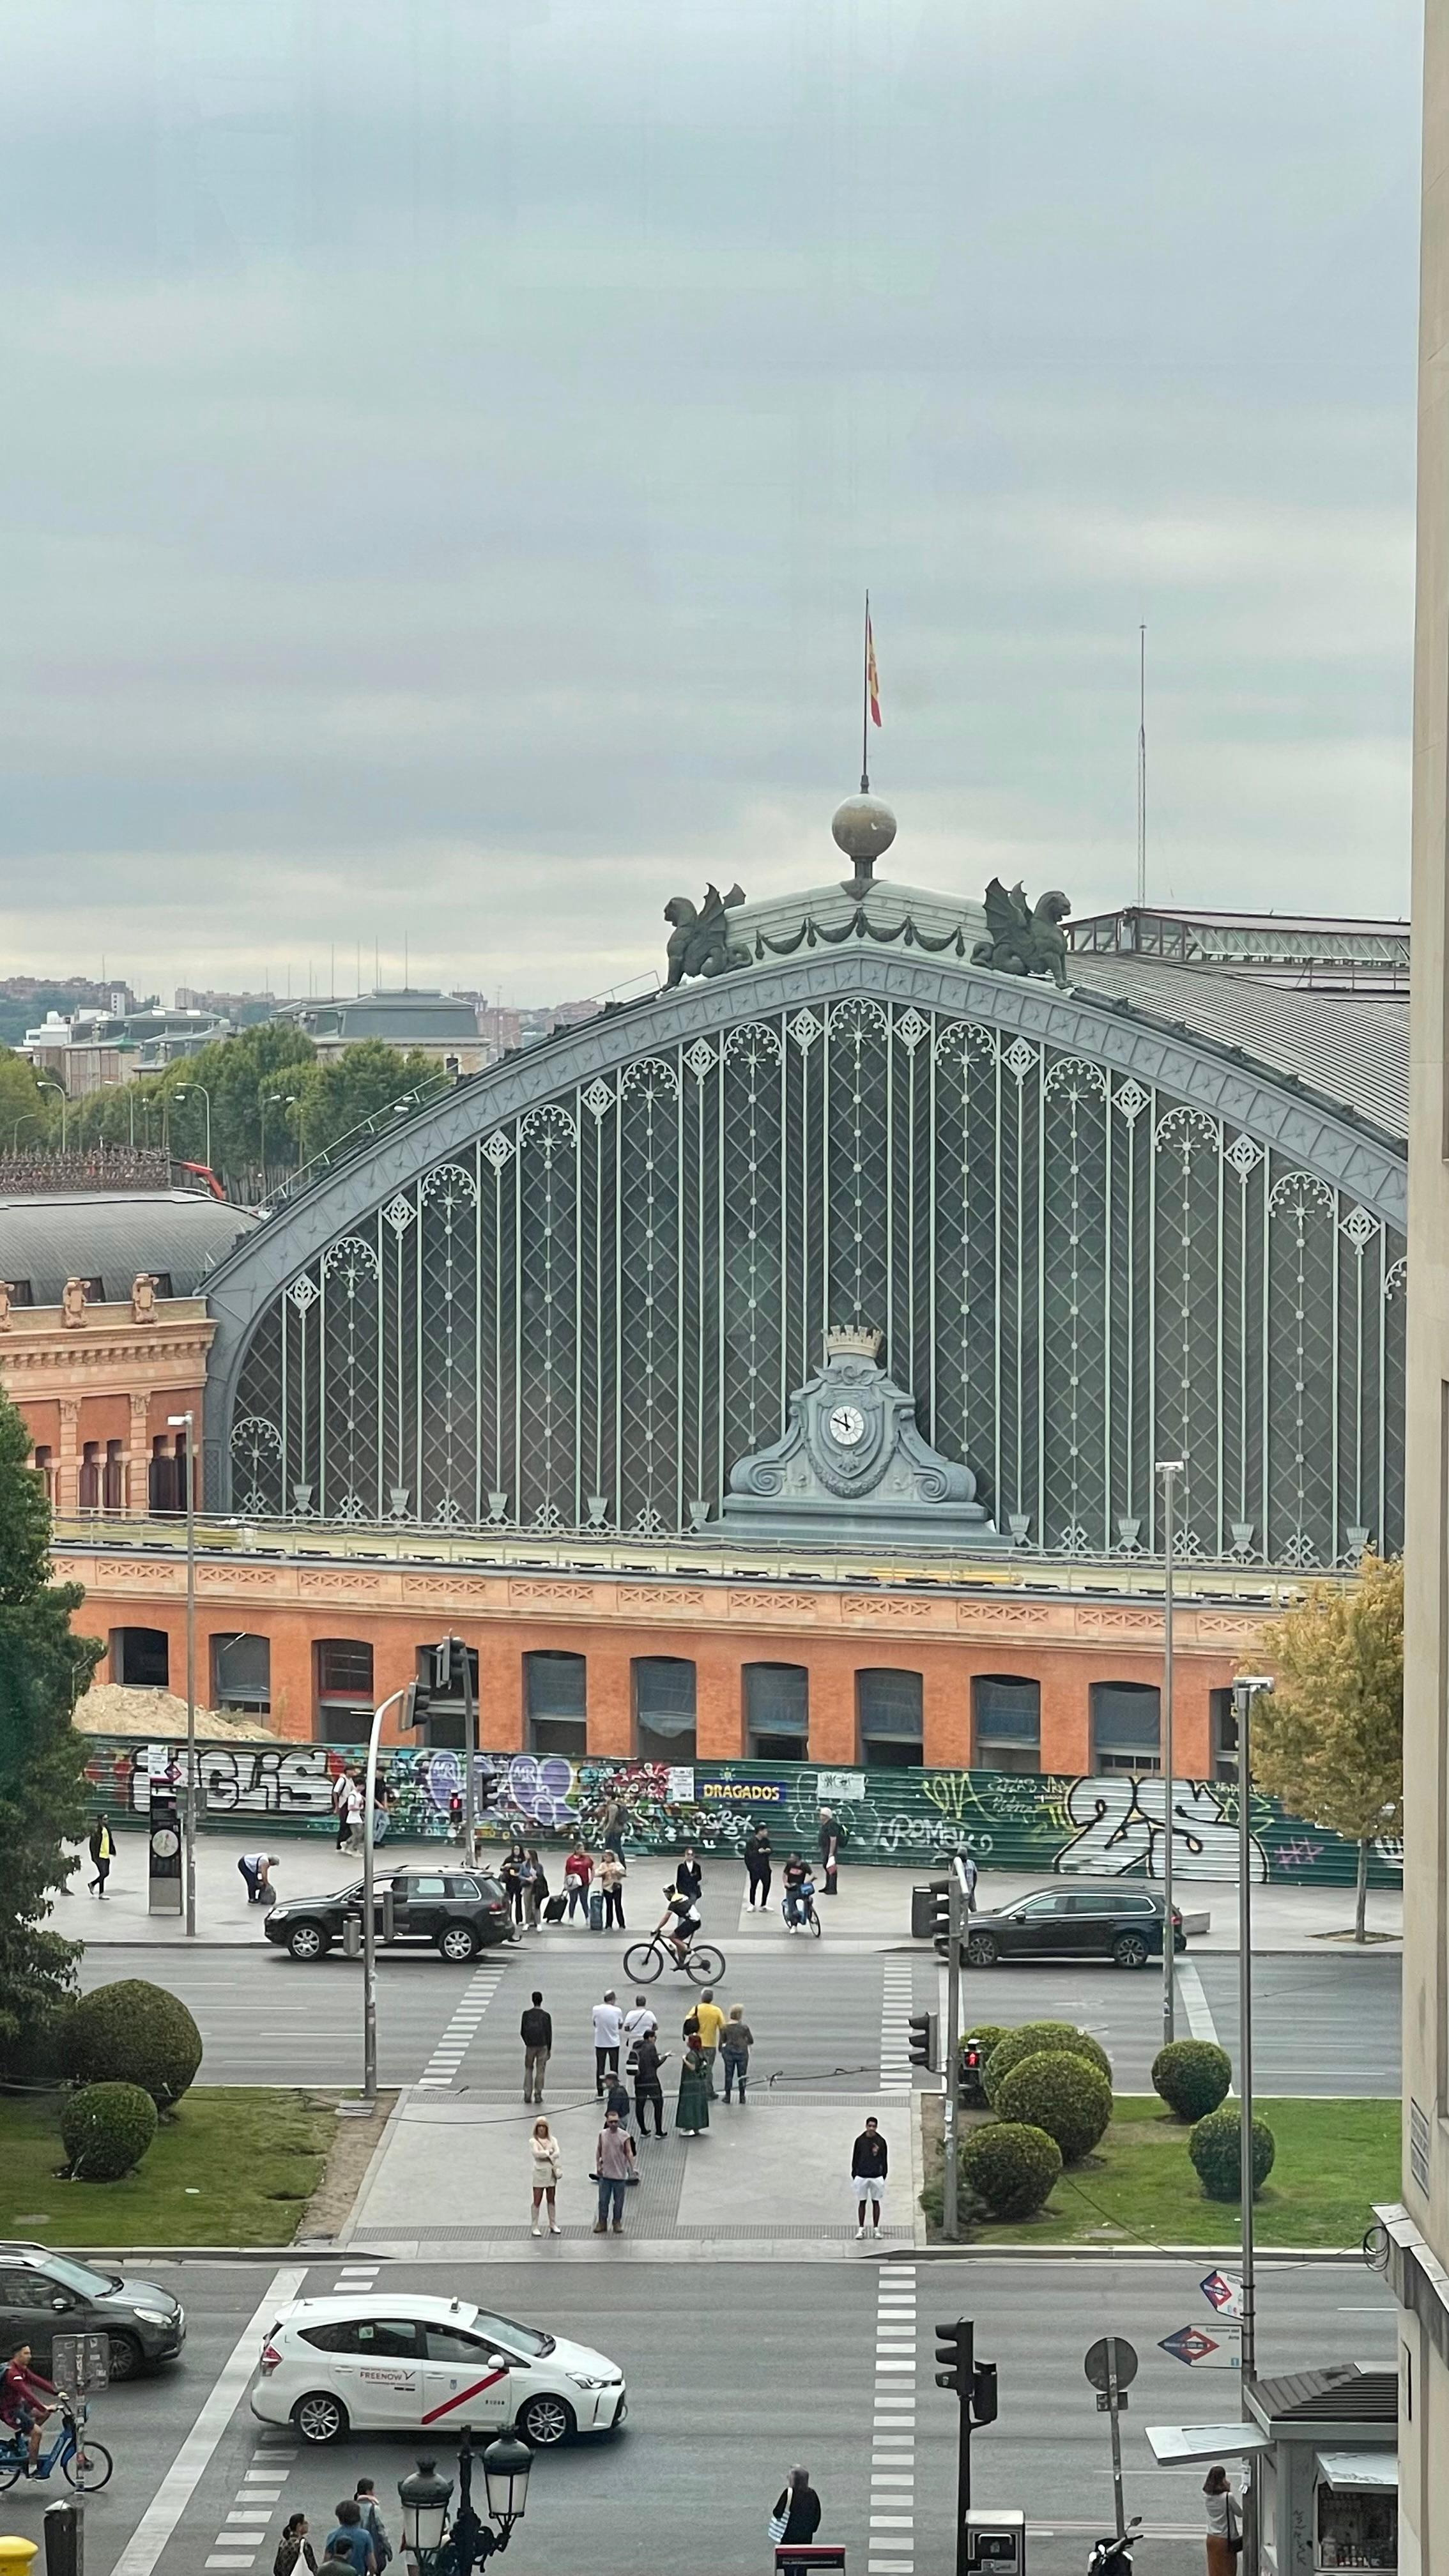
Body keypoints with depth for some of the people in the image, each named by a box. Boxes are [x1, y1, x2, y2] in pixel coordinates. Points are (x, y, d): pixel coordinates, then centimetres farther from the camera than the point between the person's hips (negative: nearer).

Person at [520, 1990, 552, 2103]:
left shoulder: (526, 2015, -4)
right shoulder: (546, 2016, -6)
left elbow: (522, 2032, 1)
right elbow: (549, 2034, -3)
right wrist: (549, 2049, 6)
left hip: (530, 2046, 1)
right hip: (542, 2046, -1)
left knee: (528, 2069, 12)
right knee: (540, 2070, 6)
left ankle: (527, 2094, 5)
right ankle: (538, 2095, 3)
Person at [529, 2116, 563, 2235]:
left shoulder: (552, 2140, 7)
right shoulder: (533, 2141, -2)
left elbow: (557, 2153, -6)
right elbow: (536, 2153, -18)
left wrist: (544, 2154, -15)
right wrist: (549, 2152, -10)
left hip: (551, 2172, 4)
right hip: (539, 2172, -4)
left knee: (551, 2200, 11)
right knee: (537, 2201, -2)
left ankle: (553, 2225, 19)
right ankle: (535, 2227, 0)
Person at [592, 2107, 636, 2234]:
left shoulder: (624, 2136, -6)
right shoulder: (602, 2134, 2)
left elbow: (629, 2153, -6)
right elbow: (599, 2150, 12)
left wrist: (632, 2167, -18)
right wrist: (598, 2165, 2)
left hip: (619, 2174, -2)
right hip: (605, 2174, 2)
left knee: (619, 2201, 7)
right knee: (603, 2200, 5)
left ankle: (617, 2223, 19)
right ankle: (602, 2223, 15)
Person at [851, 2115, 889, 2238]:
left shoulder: (881, 2141, 3)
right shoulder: (860, 2140, 3)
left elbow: (884, 2160, 7)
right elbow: (855, 2159, 8)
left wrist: (884, 2176, 2)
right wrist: (854, 2175, 3)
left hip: (876, 2176, 0)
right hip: (862, 2176, 0)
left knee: (876, 2202, 4)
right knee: (862, 2202, 3)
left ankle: (876, 2229, 10)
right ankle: (861, 2229, 7)